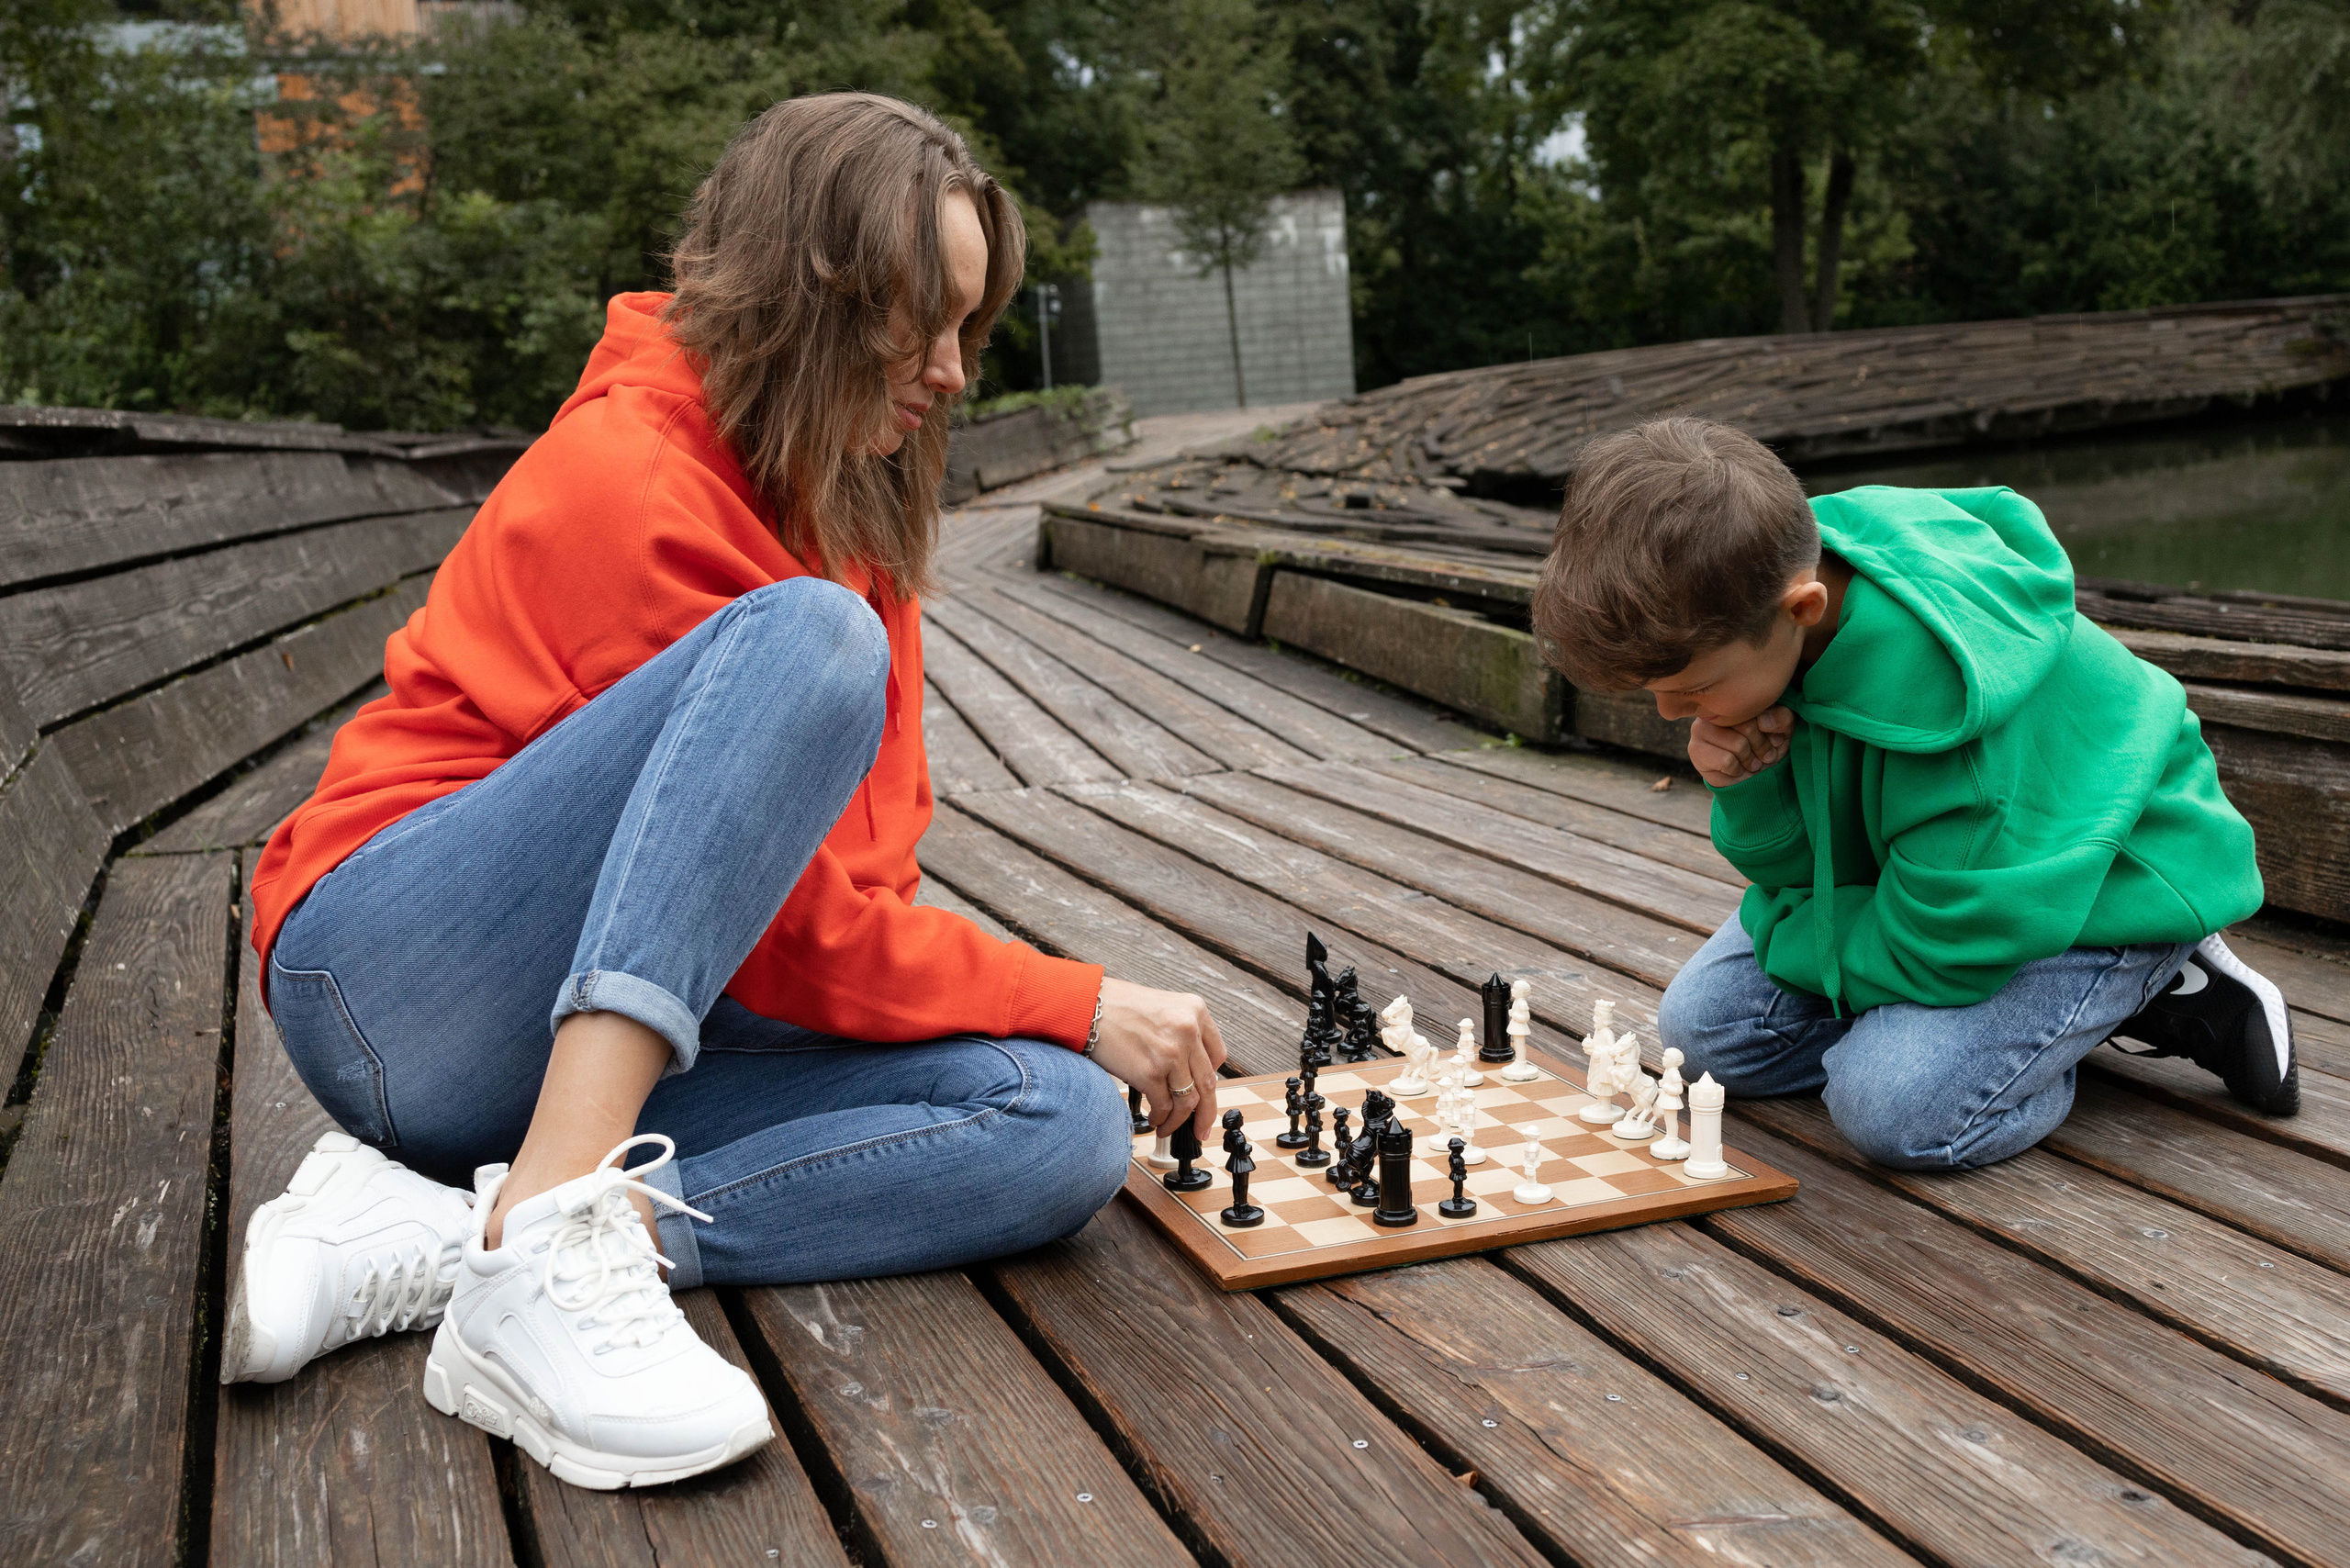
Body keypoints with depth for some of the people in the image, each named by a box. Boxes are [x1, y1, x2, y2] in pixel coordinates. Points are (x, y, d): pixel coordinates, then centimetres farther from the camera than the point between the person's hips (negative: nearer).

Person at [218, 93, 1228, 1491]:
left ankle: (437, 1234, -22)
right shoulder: (628, 476, -15)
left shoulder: (850, 497, 11)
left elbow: (858, 851, 8)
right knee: (810, 638, -30)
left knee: (1061, 1125, -18)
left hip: (615, 1030, 8)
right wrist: (1080, 1006, -13)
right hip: (401, 978, -7)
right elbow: (791, 923, -17)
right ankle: (547, 1251, -39)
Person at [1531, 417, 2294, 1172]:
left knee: (1897, 1104, -27)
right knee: (1702, 1023, -1)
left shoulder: (1944, 686, -40)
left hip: (2106, 887, -8)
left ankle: (2170, 999, -3)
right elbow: (1806, 861, -4)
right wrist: (1751, 795, -27)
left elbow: (1942, 948, -29)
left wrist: (1777, 929, -13)